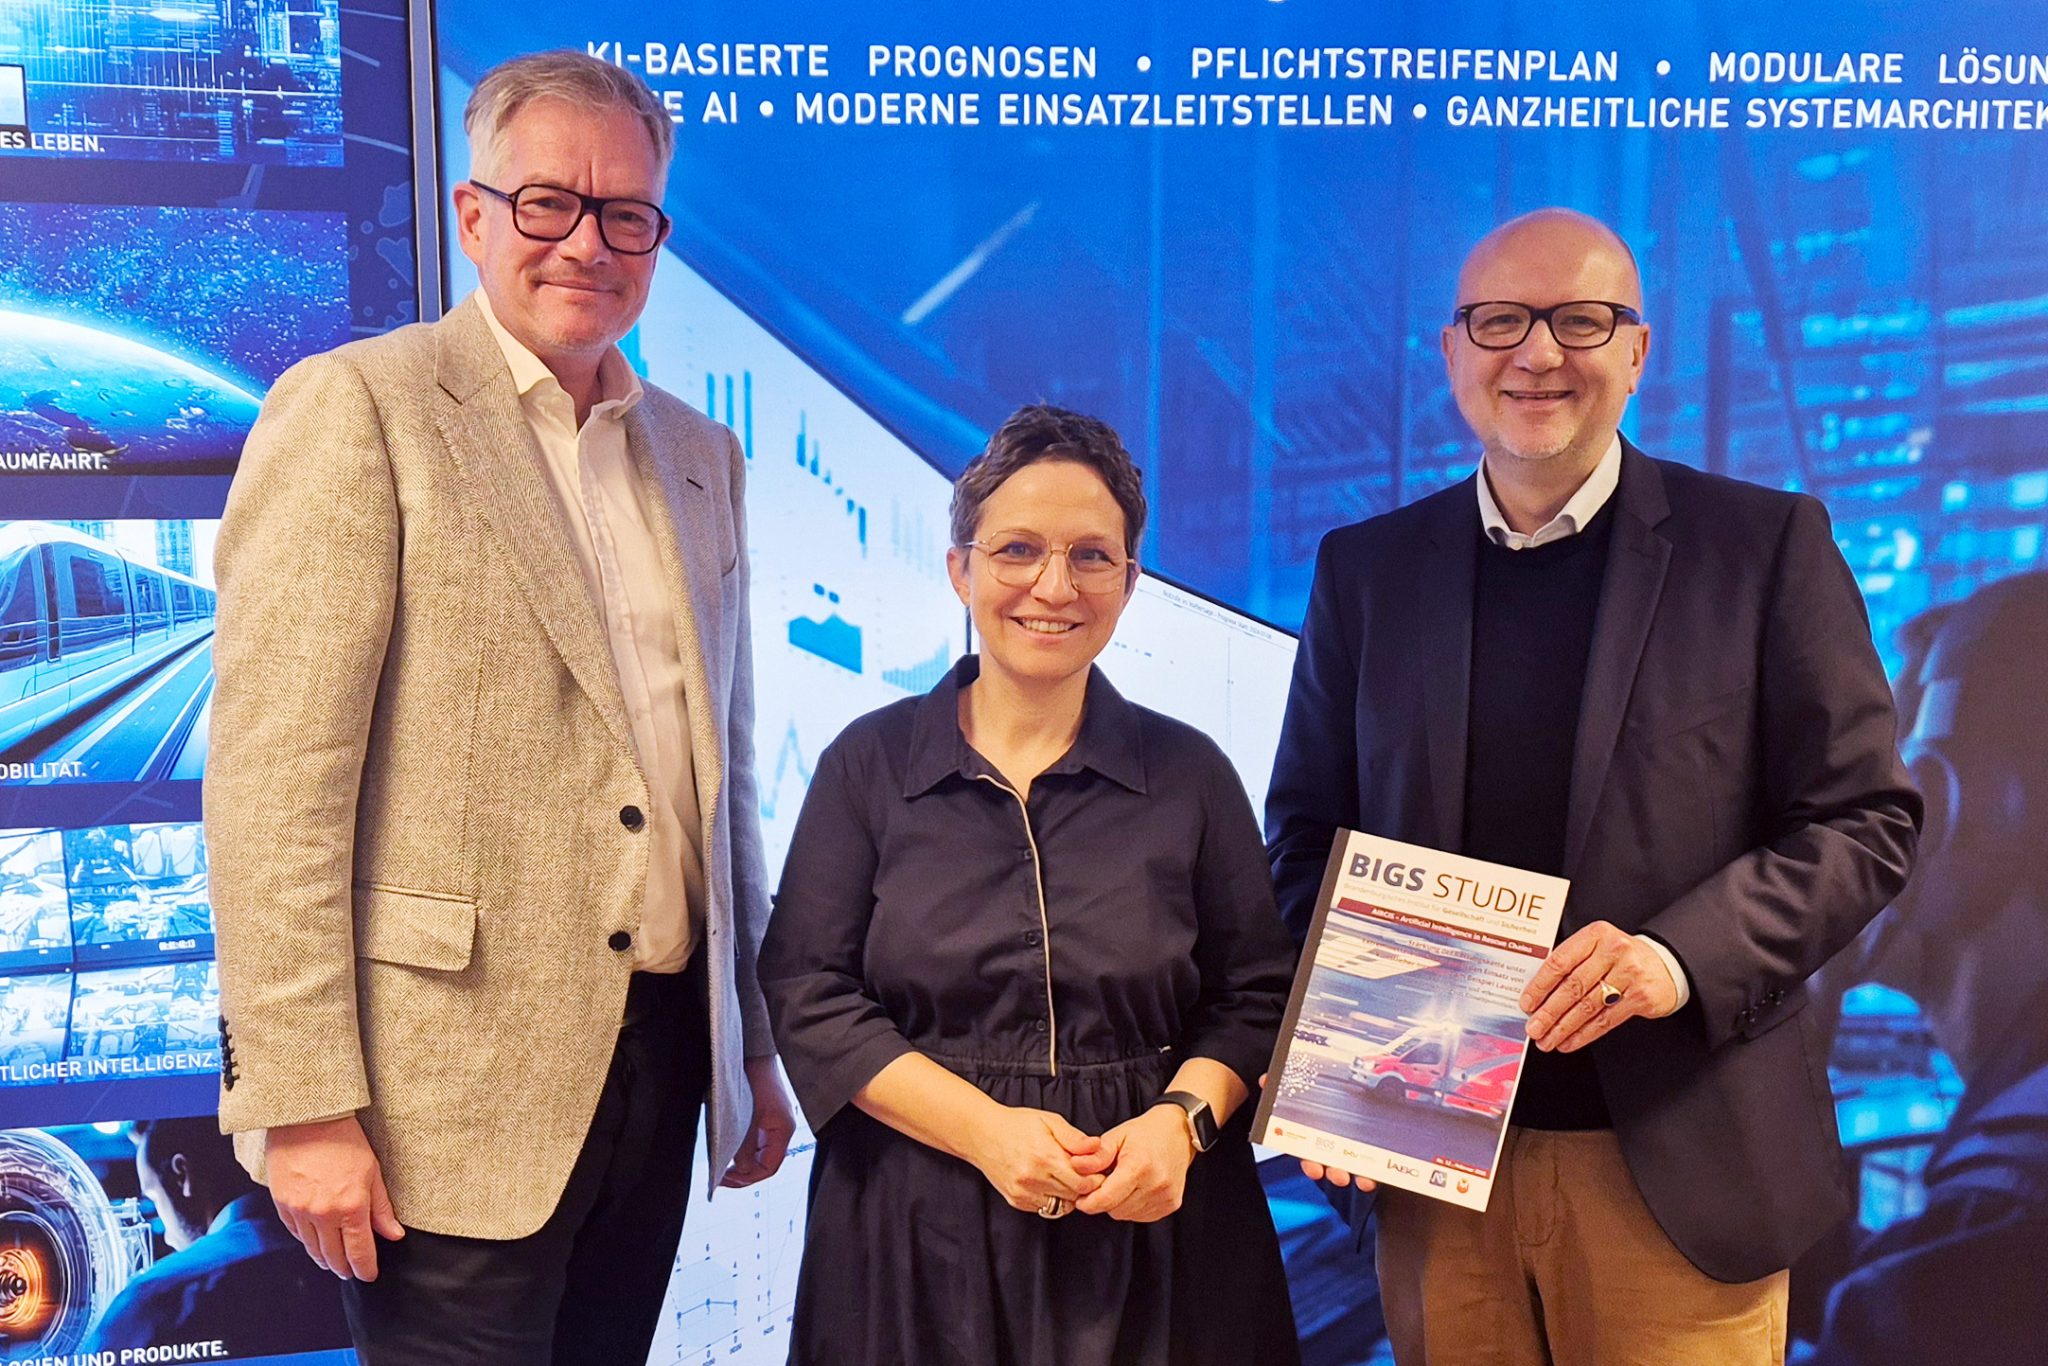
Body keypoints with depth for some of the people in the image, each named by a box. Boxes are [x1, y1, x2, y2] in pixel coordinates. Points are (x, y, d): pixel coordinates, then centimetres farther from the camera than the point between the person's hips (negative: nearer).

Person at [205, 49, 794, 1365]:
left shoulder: (701, 455, 12)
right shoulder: (357, 407, -6)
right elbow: (273, 776, -12)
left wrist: (756, 1047, 16)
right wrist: (305, 1106, -15)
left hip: (662, 1060, 6)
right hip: (453, 1088, -5)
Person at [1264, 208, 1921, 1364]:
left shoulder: (1765, 544, -1)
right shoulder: (1368, 569, 7)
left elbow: (1866, 817, -2)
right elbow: (1308, 829, 11)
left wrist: (1682, 954, -18)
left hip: (1679, 1164, -2)